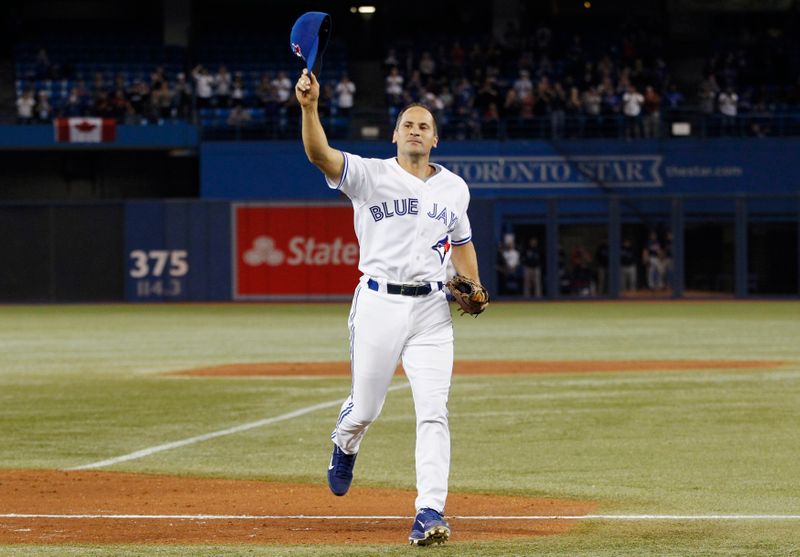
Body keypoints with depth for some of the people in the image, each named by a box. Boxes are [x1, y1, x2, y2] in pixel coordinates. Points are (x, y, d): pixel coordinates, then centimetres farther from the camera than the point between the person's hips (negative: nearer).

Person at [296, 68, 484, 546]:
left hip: (432, 309, 2)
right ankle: (345, 445, 45)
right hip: (379, 304, -2)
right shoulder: (370, 175, -1)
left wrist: (473, 287, 8)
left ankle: (430, 514, -13)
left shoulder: (454, 187, 12)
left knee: (433, 412, -10)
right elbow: (320, 153, -18)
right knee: (366, 407, 7)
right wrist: (310, 106, -34)